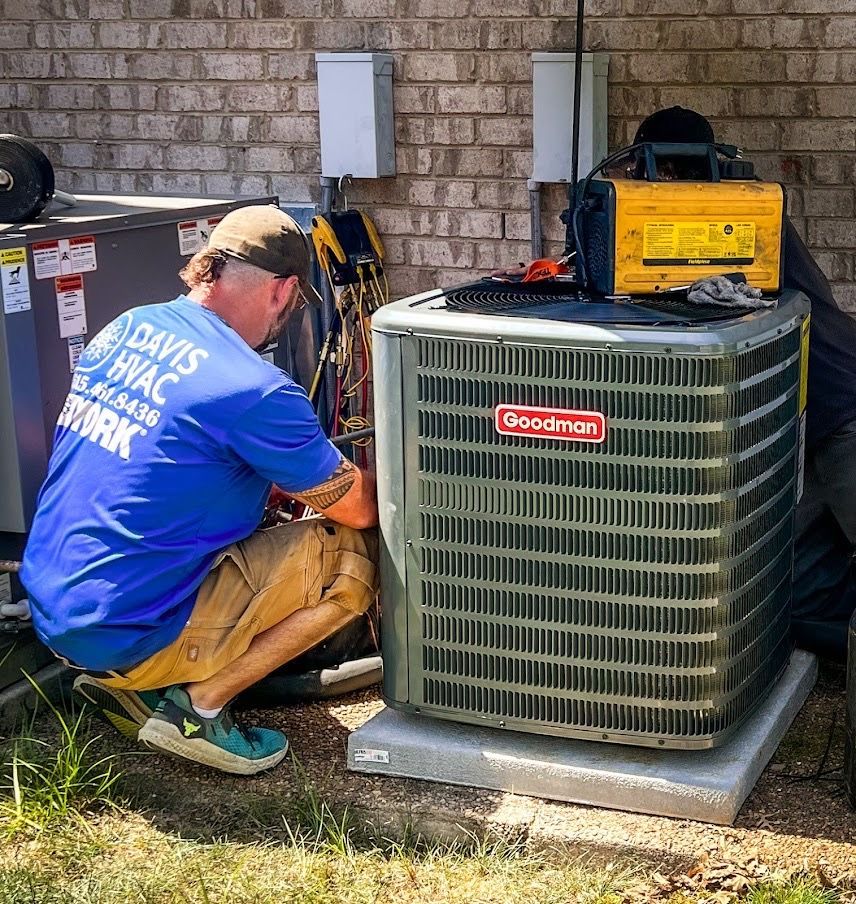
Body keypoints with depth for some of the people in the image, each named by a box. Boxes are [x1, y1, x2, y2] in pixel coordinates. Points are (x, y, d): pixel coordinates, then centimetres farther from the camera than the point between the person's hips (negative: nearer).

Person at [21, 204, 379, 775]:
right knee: (356, 555, -4)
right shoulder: (252, 389, -19)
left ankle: (129, 684, 15)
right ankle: (200, 706, -1)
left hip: (49, 609, 8)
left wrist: (293, 481, 22)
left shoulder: (126, 328, 5)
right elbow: (358, 508, -6)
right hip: (124, 636, -8)